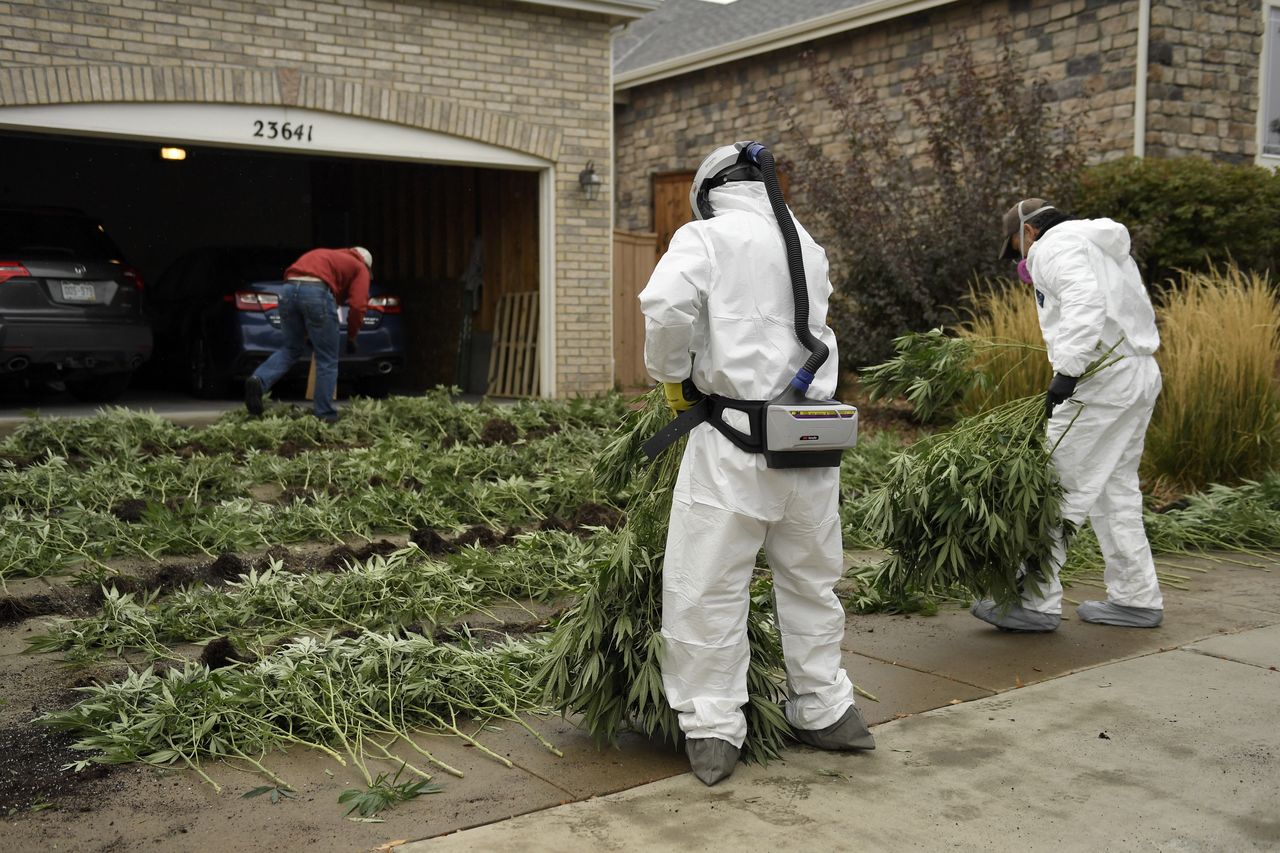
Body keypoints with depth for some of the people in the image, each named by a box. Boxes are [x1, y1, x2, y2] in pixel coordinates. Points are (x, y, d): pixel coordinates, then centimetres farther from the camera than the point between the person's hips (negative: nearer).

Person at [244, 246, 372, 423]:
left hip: (288, 289, 6)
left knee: (291, 348, 23)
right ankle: (325, 415, 10)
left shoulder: (325, 255, 39)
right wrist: (351, 337, 19)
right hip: (317, 292, -5)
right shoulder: (360, 268, 21)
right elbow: (358, 305, 5)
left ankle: (258, 381, 0)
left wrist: (305, 333, 39)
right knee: (327, 361, 7)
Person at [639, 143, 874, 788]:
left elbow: (666, 304, -19)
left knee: (707, 586, 3)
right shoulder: (808, 247, 16)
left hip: (737, 437, -6)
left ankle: (712, 732, 8)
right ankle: (826, 710, 29)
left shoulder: (706, 236, -1)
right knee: (810, 581, 18)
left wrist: (673, 376, -2)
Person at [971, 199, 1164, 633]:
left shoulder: (1054, 245, -4)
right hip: (1141, 374, 10)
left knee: (1059, 487, -6)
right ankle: (1138, 599, 20)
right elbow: (1135, 309, 21)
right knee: (1115, 488, 15)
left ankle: (1037, 603, -4)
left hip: (1101, 379, -10)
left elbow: (1085, 301, -23)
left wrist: (1067, 370, -29)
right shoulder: (1104, 246, 26)